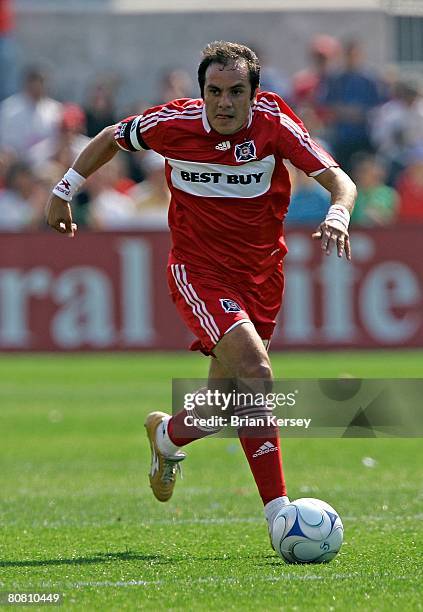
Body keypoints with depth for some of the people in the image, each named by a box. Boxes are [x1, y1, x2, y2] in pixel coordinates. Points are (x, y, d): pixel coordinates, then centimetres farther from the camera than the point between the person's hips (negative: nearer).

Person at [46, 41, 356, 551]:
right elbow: (112, 138, 7)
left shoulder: (274, 123, -12)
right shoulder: (174, 123, -13)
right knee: (254, 372, -25)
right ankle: (279, 514, -25)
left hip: (261, 274, 3)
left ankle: (166, 435, 44)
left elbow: (338, 179, -16)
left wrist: (338, 213, -38)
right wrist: (65, 191, 14)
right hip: (198, 270, -3)